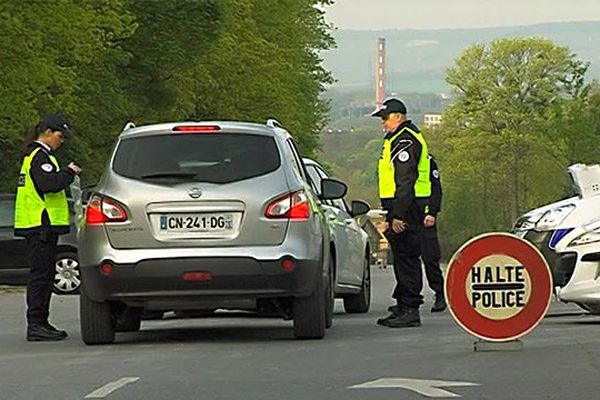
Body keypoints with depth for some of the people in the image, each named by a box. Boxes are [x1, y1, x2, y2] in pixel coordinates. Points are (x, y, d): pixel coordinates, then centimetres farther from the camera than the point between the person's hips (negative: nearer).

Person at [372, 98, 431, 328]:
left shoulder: (405, 141, -13)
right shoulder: (397, 139, 21)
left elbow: (405, 182, -21)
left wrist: (398, 215, -25)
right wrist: (390, 215, 24)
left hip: (406, 209, -11)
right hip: (401, 211, 11)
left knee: (406, 258, -10)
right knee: (402, 258, 12)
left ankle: (410, 311, -10)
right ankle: (403, 308, 17)